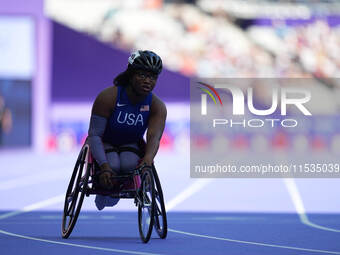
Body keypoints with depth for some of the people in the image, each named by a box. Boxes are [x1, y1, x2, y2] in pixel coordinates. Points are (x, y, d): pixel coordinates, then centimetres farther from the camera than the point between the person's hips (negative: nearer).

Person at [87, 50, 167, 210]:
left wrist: (148, 158, -54)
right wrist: (104, 166, -42)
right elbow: (94, 135, -27)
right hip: (105, 144, -2)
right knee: (113, 166, -33)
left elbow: (154, 137, -30)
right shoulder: (108, 97, -25)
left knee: (131, 165, -31)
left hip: (131, 144, 2)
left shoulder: (157, 106, -16)